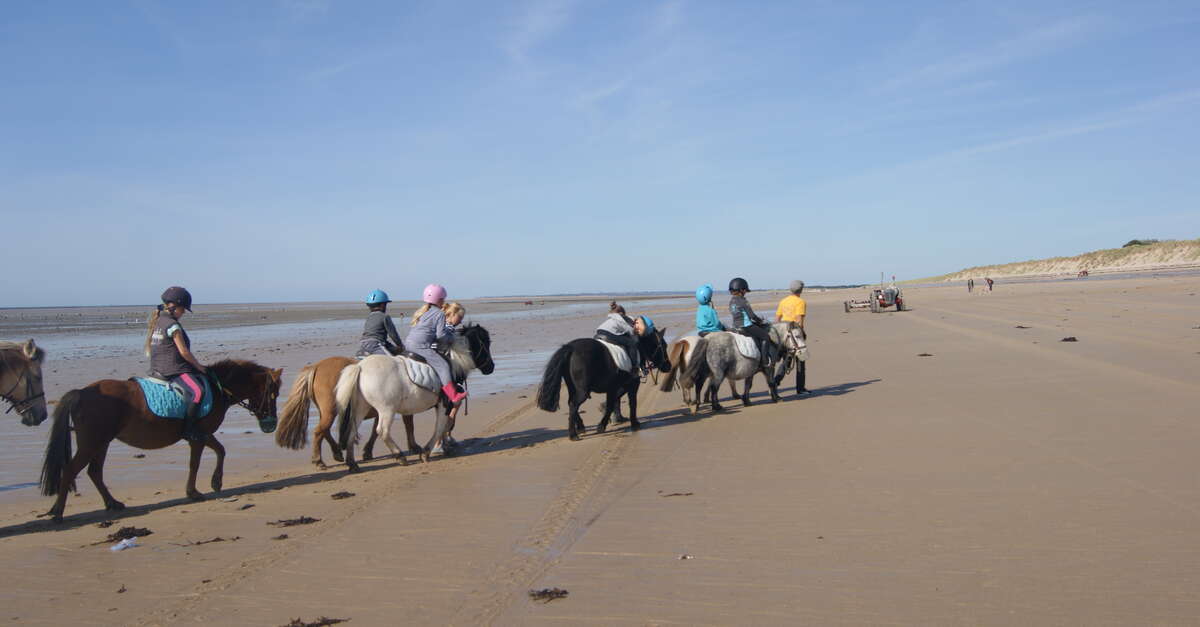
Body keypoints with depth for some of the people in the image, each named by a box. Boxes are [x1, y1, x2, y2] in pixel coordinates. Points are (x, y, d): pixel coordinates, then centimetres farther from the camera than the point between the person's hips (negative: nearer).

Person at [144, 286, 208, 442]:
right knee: (197, 391, -30)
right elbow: (184, 352, -15)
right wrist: (199, 366, -2)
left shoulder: (157, 322, 17)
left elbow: (149, 349, 25)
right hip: (174, 370, -11)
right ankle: (189, 429, -34)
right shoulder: (172, 325, -13)